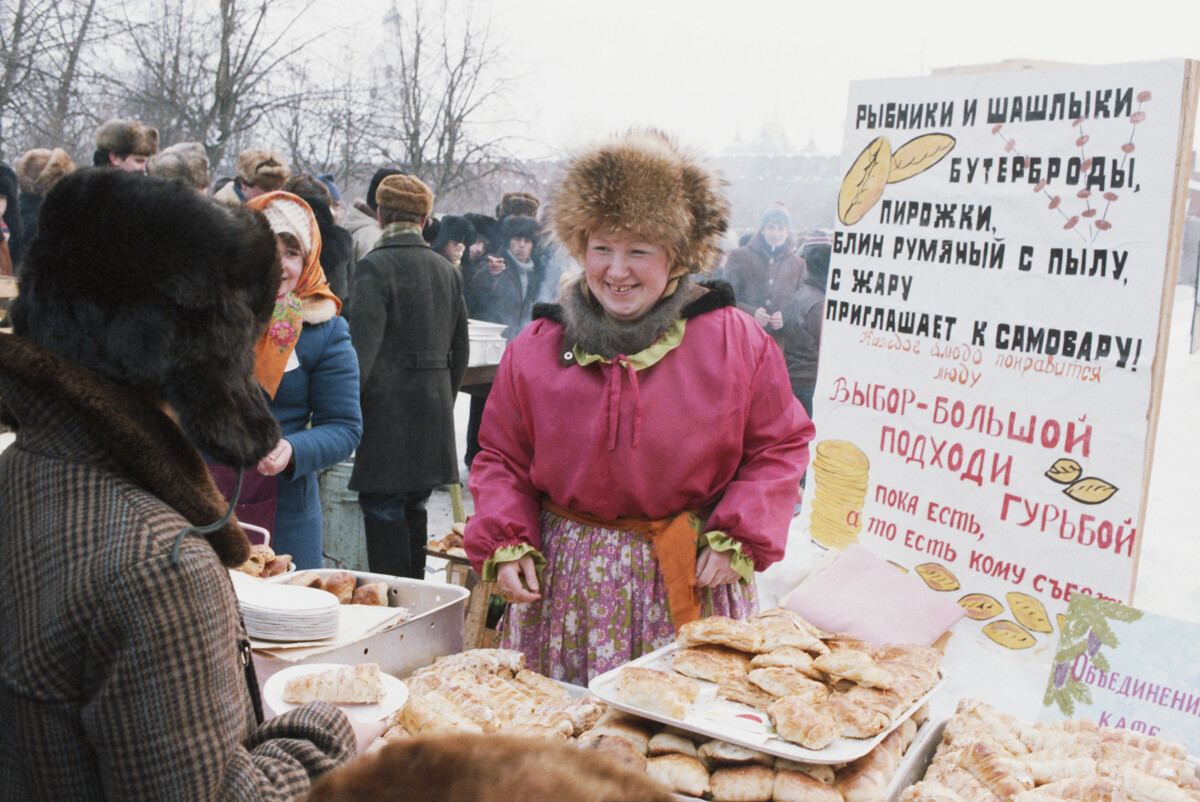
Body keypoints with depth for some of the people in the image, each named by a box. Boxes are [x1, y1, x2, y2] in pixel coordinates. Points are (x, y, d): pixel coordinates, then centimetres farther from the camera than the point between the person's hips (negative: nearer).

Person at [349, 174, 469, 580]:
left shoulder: (376, 266, -11)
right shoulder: (447, 271, 9)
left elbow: (362, 346, -17)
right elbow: (460, 349, 15)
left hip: (388, 411, -6)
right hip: (433, 413, 7)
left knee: (382, 508, 0)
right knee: (413, 506, 15)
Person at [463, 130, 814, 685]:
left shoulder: (736, 343, -2)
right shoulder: (536, 349, 3)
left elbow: (779, 447, 3)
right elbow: (501, 458, 11)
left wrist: (738, 541, -6)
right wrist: (505, 544, -2)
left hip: (689, 579, -1)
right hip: (566, 582, 2)